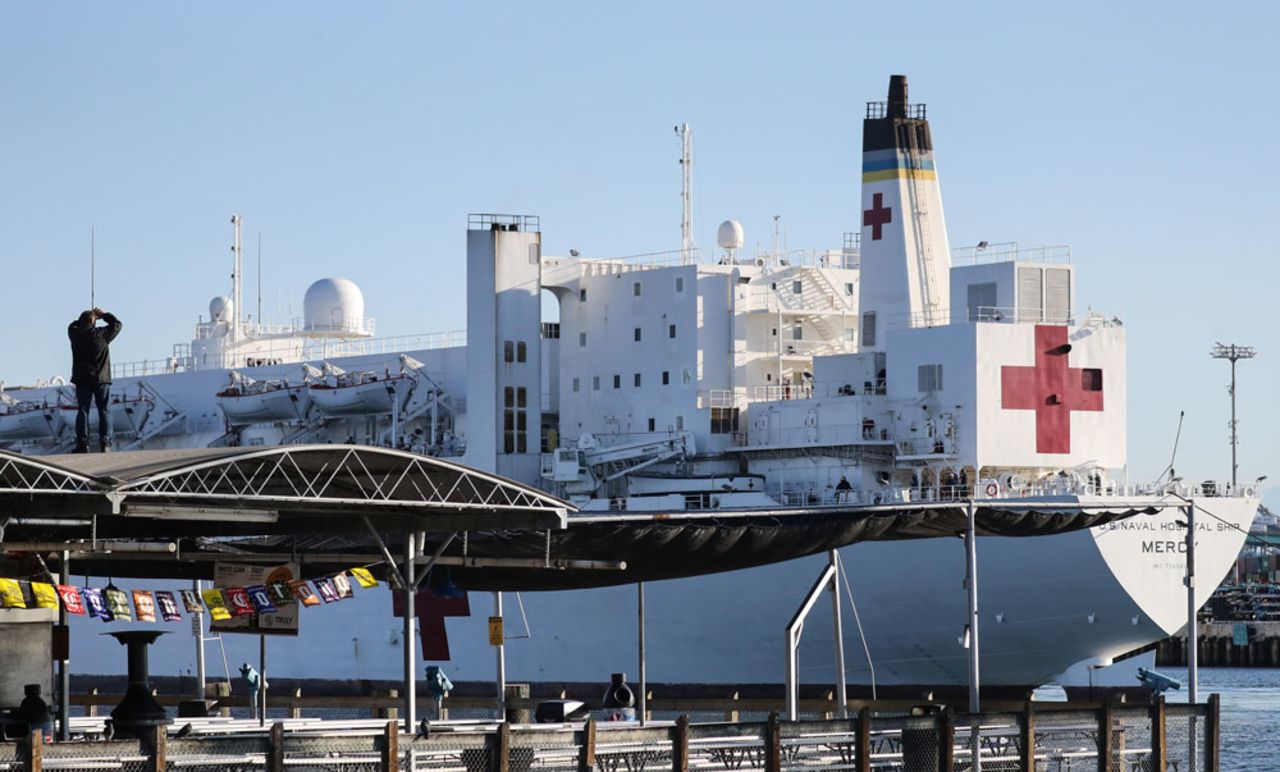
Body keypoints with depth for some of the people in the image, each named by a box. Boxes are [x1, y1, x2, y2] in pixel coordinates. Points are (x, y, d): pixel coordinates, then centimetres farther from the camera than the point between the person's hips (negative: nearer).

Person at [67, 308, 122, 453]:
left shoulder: (75, 334, -3)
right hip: (101, 379, -2)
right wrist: (104, 314, 16)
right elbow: (117, 324, 6)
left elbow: (72, 325, 21)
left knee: (82, 410, 4)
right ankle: (105, 443, -6)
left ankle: (82, 443, -4)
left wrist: (86, 317, 19)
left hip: (82, 379, 2)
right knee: (104, 411, 2)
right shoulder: (101, 334, -10)